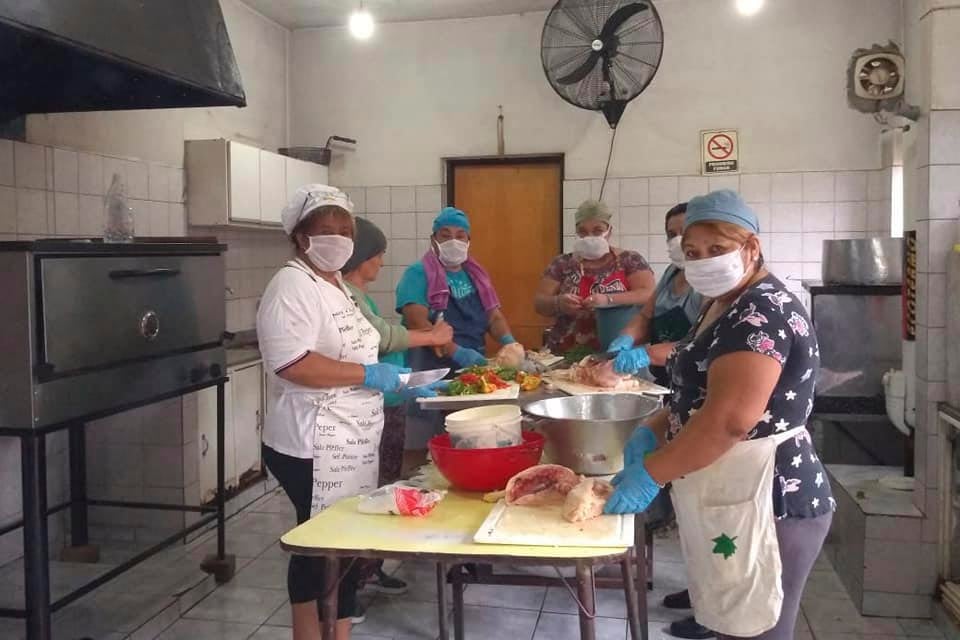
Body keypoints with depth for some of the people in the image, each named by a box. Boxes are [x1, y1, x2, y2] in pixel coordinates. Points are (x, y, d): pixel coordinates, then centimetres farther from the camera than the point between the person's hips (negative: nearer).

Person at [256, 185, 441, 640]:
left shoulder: (335, 283, 15)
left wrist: (393, 382, 13)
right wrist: (367, 375, -22)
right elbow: (291, 363, -28)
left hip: (348, 444, 10)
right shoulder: (293, 285, -15)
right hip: (315, 449, -9)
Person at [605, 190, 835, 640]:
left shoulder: (763, 313, -18)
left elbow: (731, 417, -28)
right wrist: (653, 431, 4)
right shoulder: (726, 306, 13)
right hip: (731, 498, 10)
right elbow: (702, 394, 21)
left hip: (761, 502, -10)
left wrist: (651, 473, -21)